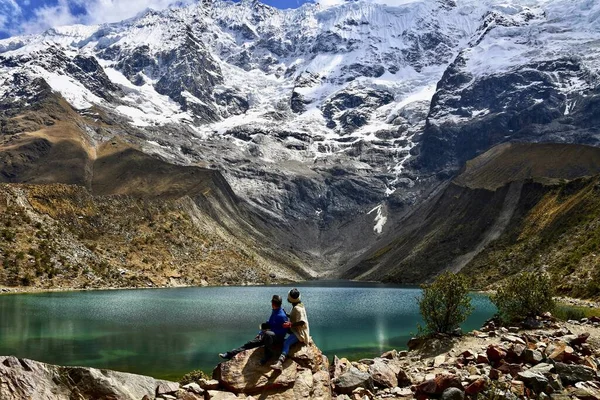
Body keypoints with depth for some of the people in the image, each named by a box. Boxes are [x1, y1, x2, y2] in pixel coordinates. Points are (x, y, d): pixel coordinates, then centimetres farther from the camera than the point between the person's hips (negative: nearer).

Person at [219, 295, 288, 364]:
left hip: (277, 338, -8)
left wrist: (270, 330, -18)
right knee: (250, 343, -1)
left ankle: (268, 354, -22)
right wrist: (260, 333, 8)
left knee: (267, 334, -42)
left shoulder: (282, 316, -20)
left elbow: (283, 332, -21)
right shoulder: (274, 312, 8)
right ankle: (230, 354, -2)